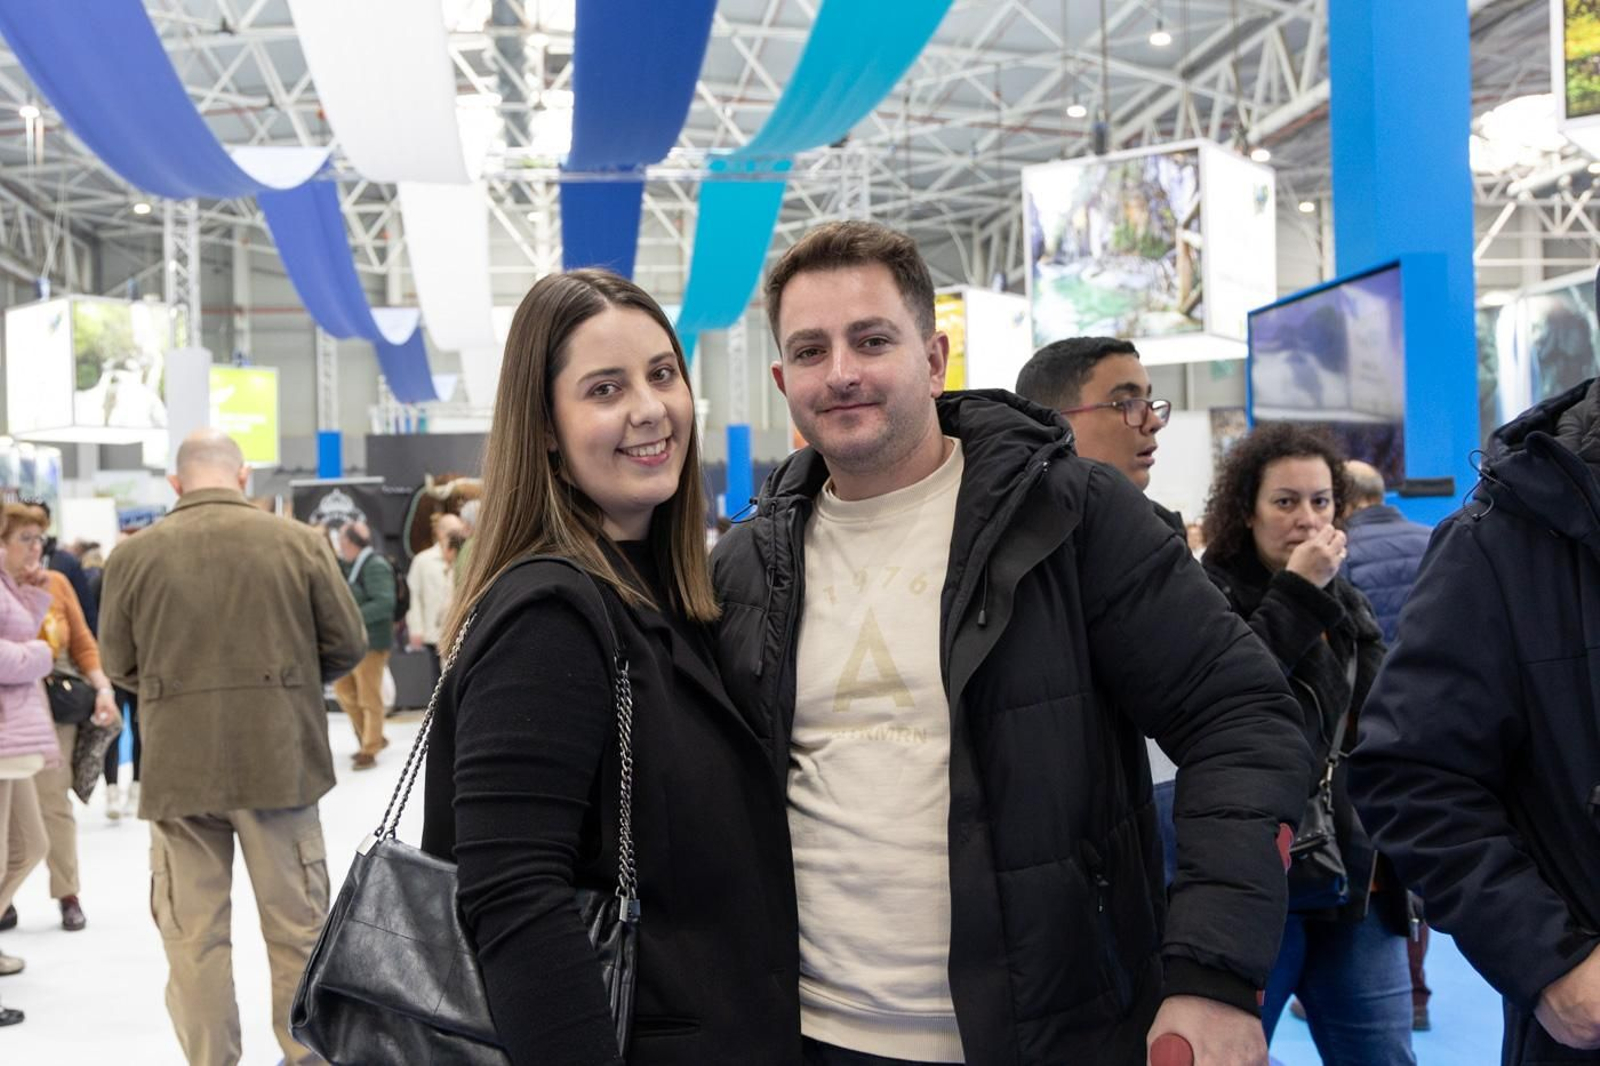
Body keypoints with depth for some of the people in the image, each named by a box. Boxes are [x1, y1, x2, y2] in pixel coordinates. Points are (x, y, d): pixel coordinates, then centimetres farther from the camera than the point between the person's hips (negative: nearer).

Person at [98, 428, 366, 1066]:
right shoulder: (299, 543, -4)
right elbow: (346, 643, 0)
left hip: (178, 769, 0)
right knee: (297, 925, 13)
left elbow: (119, 665, 4)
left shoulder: (133, 557, -3)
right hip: (280, 759, 0)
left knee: (193, 935, 10)